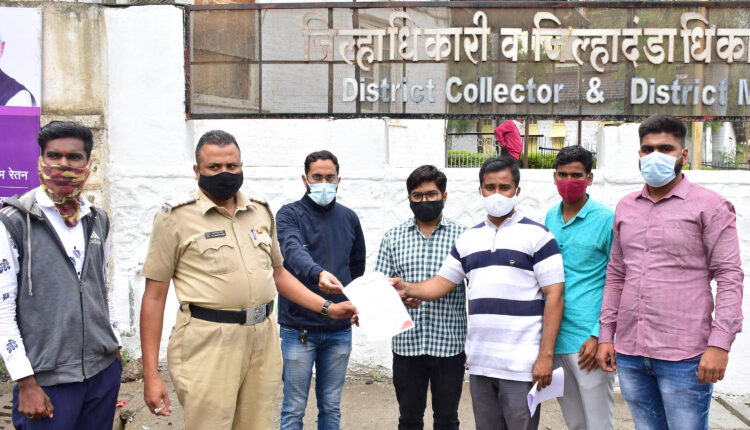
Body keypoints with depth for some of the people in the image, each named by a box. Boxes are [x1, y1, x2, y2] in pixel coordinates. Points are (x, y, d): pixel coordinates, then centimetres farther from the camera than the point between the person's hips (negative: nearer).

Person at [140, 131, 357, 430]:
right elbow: (154, 296, -2)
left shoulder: (261, 212, 12)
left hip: (263, 340, 4)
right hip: (208, 344, -4)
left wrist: (326, 308, 12)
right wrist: (150, 375, -6)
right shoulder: (176, 217, -2)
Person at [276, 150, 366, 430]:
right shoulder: (289, 214, -5)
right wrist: (318, 274, -44)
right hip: (299, 327, -4)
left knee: (331, 407, 14)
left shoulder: (349, 218, 10)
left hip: (340, 329, 4)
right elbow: (293, 251, -25)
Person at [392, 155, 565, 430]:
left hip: (521, 365, -5)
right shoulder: (469, 239, 13)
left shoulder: (537, 236, -4)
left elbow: (554, 296, -8)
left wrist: (546, 355, -14)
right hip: (479, 363, 5)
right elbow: (442, 283, 15)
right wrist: (408, 289, -5)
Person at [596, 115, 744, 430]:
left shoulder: (710, 206, -2)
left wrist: (720, 344, -15)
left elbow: (729, 276, -7)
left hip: (683, 356, -5)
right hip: (629, 355, 5)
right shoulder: (625, 207, 12)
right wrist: (606, 334, 11)